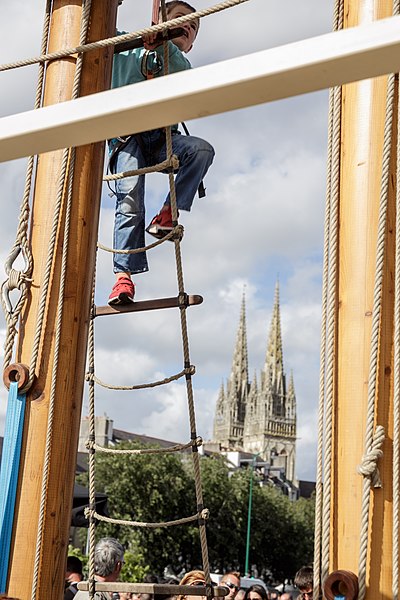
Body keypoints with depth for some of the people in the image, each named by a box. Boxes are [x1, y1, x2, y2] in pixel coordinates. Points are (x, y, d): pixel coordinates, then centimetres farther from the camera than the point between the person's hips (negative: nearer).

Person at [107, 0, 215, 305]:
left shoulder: (183, 65, 22)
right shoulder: (127, 46, 21)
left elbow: (176, 64, -3)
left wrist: (159, 43, -23)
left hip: (161, 137, 2)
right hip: (127, 135, -2)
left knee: (202, 149, -27)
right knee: (130, 201, -20)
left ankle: (167, 214, -24)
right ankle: (124, 274, -23)